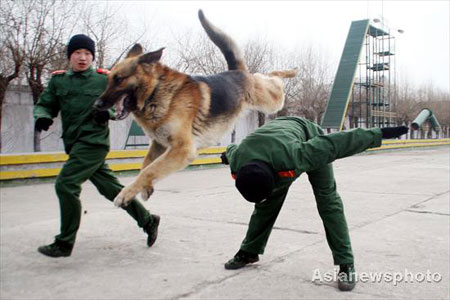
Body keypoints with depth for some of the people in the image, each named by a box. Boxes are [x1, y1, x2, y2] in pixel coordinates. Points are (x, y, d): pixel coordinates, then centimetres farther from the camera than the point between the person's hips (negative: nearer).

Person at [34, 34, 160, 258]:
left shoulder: (104, 80, 0)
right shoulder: (58, 80, 10)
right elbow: (45, 104, 12)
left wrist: (108, 111, -15)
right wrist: (42, 116, -10)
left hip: (94, 142, -5)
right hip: (75, 144, 6)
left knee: (65, 185, -14)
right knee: (110, 188, 12)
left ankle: (64, 244, 1)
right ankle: (148, 221, 28)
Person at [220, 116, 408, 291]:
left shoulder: (293, 157, -49)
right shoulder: (236, 163, -32)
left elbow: (336, 143, -41)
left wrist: (381, 134, -32)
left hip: (310, 140, -3)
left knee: (328, 201, -12)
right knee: (265, 204, 3)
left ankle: (346, 264, -7)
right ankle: (249, 252, 22)